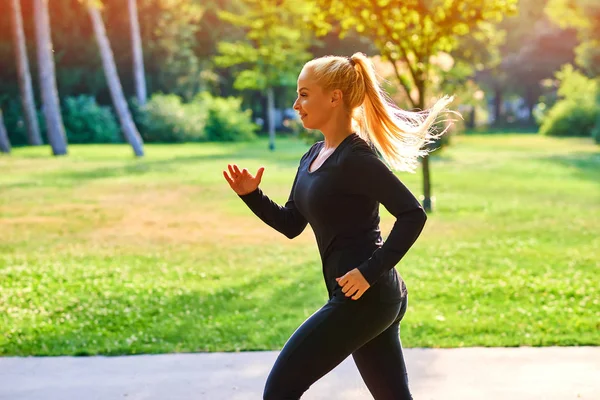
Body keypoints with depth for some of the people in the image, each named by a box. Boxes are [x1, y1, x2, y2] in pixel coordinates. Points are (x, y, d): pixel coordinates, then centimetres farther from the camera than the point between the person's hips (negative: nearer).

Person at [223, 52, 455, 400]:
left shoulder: (355, 158, -16)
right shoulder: (313, 156, 12)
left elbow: (413, 214, -20)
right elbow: (291, 224, 16)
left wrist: (371, 272, -23)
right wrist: (252, 195, 2)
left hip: (363, 297, -10)